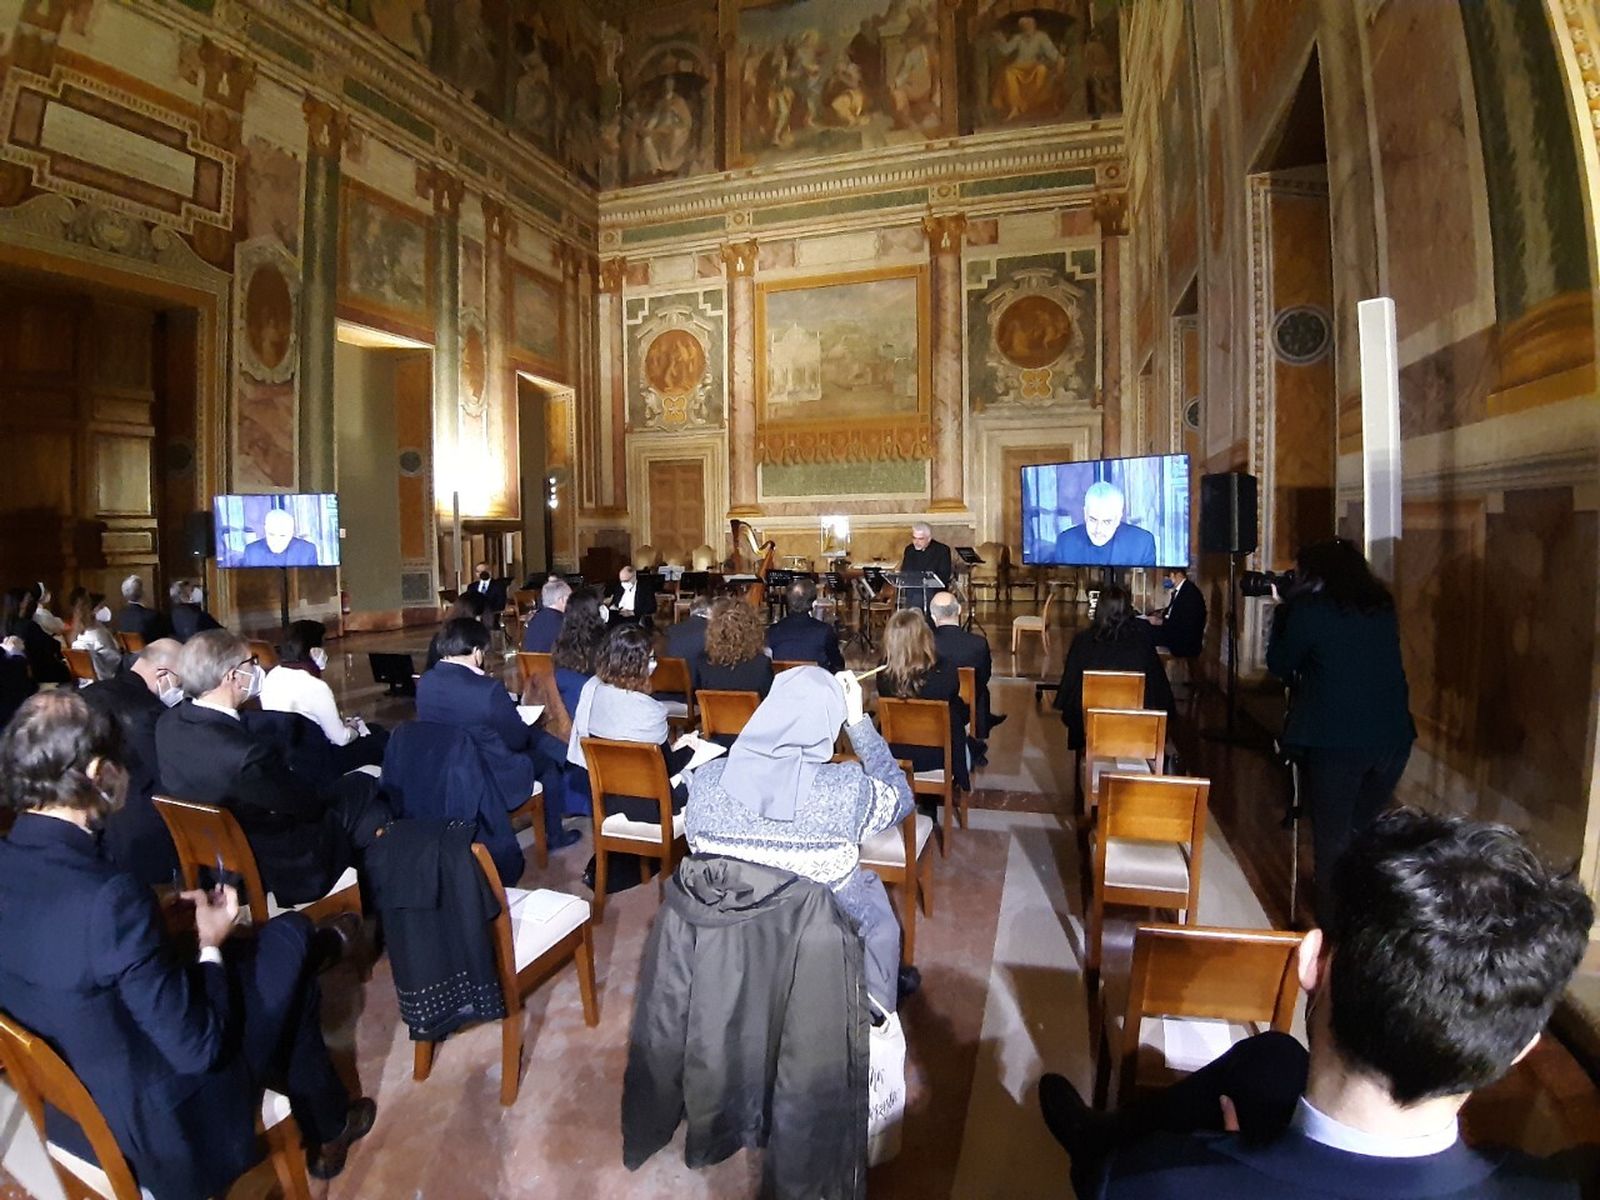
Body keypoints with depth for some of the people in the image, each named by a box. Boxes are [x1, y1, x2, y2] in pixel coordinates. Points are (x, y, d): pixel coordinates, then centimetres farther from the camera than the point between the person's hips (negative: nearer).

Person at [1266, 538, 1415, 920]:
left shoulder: (1308, 609, -6)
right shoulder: (1383, 607, 12)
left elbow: (1279, 665, 4)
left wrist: (1282, 610, 12)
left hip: (1335, 741, -6)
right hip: (1393, 736, 6)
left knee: (1332, 840, 5)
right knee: (1364, 832, 19)